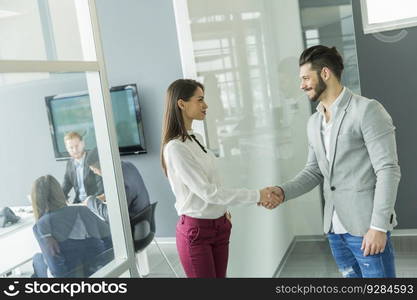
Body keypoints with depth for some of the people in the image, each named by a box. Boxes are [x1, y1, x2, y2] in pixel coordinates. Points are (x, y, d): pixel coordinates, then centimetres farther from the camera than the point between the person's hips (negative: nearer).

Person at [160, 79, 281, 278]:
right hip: (196, 230, -8)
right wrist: (257, 196, -21)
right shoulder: (175, 148, -19)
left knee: (221, 275, 12)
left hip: (219, 225, 8)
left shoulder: (196, 138, 7)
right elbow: (207, 192, -22)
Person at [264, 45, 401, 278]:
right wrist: (283, 192, -2)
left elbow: (388, 170, -13)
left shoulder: (367, 110, -9)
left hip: (367, 226, -6)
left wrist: (379, 226, -17)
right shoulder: (314, 122, 13)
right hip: (335, 228, 6)